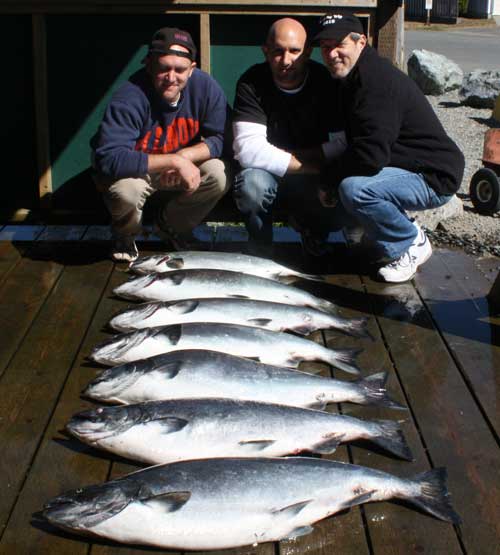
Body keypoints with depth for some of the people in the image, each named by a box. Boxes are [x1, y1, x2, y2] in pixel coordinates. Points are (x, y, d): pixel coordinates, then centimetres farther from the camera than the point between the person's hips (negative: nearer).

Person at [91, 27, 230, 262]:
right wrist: (174, 160, -42)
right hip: (134, 169, -4)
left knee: (219, 175, -21)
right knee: (126, 190, -36)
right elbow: (109, 158, -40)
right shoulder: (130, 97, -32)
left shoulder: (206, 87, -19)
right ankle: (124, 236, 4)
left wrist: (184, 157, -31)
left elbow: (220, 139, -12)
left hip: (179, 169, 4)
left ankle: (171, 226, 10)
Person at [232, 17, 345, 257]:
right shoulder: (252, 83, -16)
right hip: (267, 173, -2)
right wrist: (313, 163, -24)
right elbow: (249, 150, -27)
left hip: (311, 181, 2)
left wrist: (289, 156, -20)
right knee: (253, 183, -36)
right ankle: (261, 252, -7)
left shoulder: (327, 82, -12)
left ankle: (309, 227, 12)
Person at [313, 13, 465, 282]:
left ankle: (412, 243, -8)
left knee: (354, 189, -32)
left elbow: (370, 155, -32)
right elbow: (351, 145, 16)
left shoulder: (377, 81, -25)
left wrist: (329, 179, -16)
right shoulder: (353, 77, 10)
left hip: (432, 178, -10)